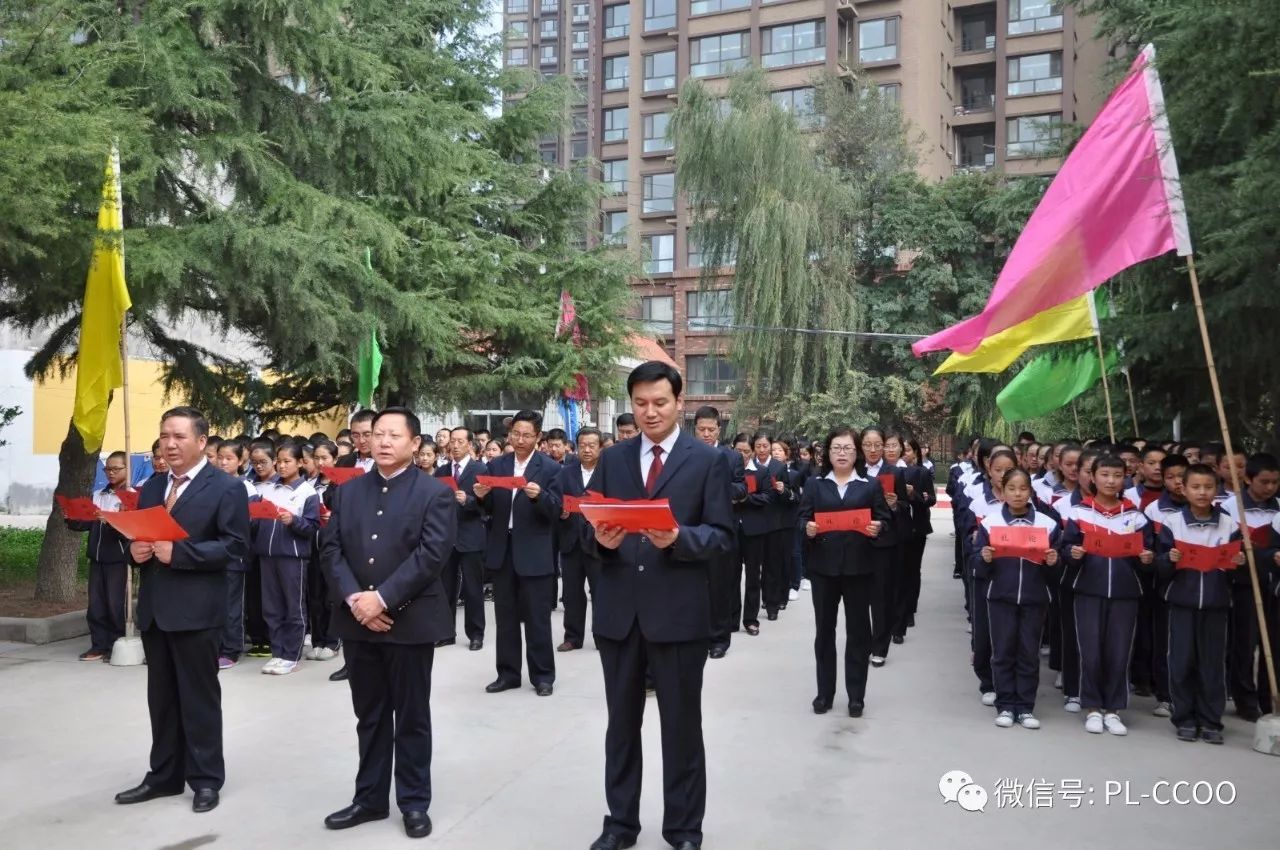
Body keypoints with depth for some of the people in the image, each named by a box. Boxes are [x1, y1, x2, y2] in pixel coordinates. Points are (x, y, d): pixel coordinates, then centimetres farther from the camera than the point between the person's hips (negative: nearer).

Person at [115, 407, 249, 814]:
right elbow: (136, 535, 19)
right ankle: (164, 775, 27)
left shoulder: (226, 487, -8)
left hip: (196, 608, -7)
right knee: (161, 698, 15)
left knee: (199, 697, 4)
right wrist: (135, 549, -4)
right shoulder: (151, 487, 15)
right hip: (154, 607, 7)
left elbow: (235, 546, -15)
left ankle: (206, 779, 16)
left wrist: (179, 553, -21)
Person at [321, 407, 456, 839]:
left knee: (411, 717, 8)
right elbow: (331, 549, 3)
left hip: (410, 621, -4)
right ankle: (370, 798, 28)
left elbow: (431, 555, -15)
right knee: (369, 716, 15)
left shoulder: (435, 493, -6)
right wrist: (353, 599, -12)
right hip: (357, 620, 4)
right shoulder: (347, 491, 9)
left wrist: (382, 599, -19)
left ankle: (414, 802, 21)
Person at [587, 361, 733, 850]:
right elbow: (591, 525, 8)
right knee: (621, 723, 15)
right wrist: (602, 538, -14)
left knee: (681, 726, 10)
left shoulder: (708, 461, -1)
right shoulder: (612, 460, 8)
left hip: (678, 612, -3)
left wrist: (678, 538, -23)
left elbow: (721, 536, -5)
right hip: (618, 609, 3)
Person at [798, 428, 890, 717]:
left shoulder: (871, 485, 5)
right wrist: (807, 528, -18)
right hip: (823, 566, 1)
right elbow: (803, 518, 3)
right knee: (824, 629, 8)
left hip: (859, 567, -1)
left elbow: (885, 519, 3)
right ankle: (824, 692, 19)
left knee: (858, 630, 6)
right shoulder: (815, 485, 7)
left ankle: (856, 695, 16)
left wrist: (877, 528, -19)